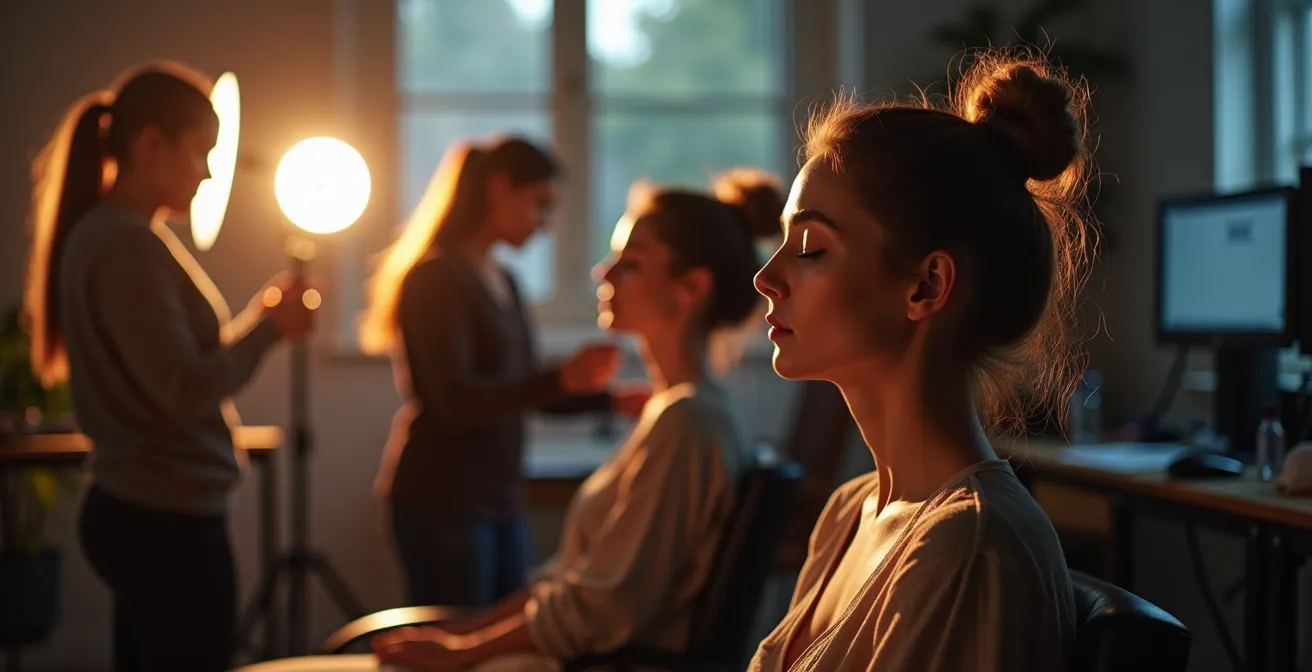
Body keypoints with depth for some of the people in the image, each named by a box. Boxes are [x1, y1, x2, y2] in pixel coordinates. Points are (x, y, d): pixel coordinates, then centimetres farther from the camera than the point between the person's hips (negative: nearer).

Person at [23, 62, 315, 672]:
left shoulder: (103, 234, 11)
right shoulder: (127, 245, -18)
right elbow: (187, 391, -21)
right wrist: (268, 326, -10)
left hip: (132, 510, 10)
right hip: (169, 522, -10)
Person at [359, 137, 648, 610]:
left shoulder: (503, 283, 14)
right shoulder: (435, 277, -11)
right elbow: (455, 402, -20)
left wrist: (613, 400, 6)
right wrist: (560, 380, -31)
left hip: (501, 500, 9)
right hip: (442, 502, -9)